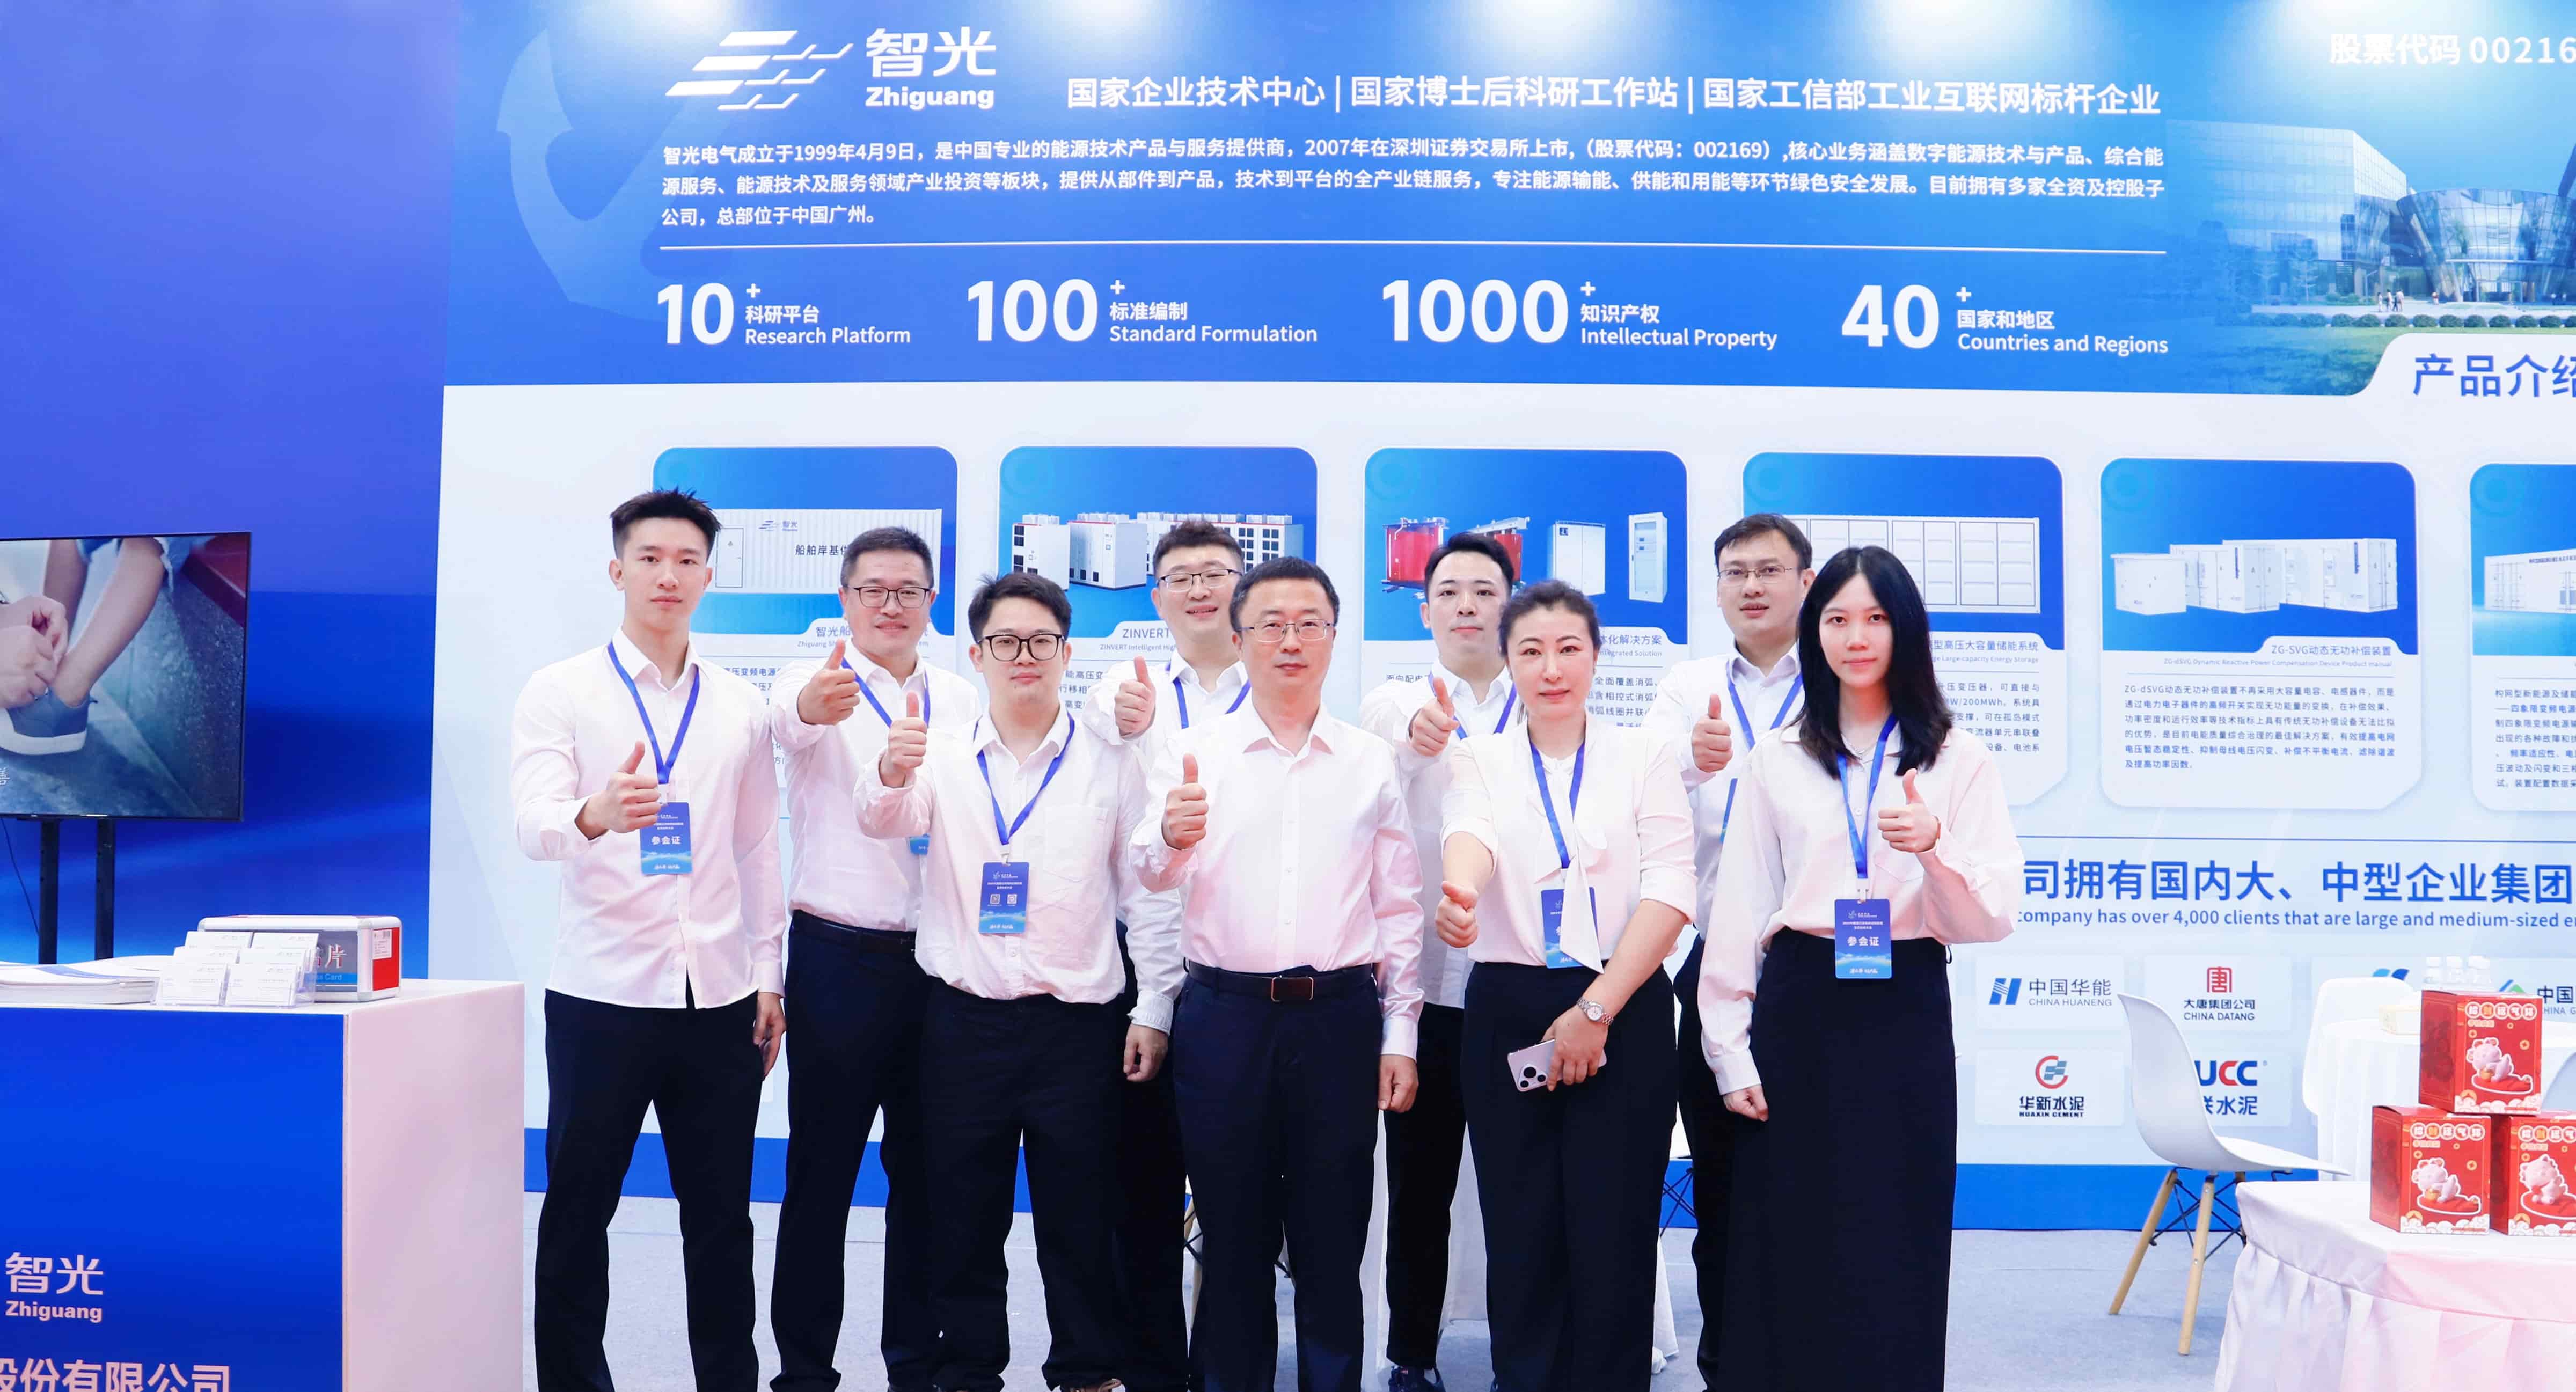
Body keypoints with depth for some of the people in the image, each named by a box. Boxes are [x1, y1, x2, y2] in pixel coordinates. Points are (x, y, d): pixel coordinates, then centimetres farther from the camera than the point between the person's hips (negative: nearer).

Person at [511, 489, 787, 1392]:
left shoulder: (740, 706, 10)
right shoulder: (561, 692, 0)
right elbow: (535, 825, -15)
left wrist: (769, 976, 7)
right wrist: (594, 815, -37)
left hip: (719, 998, 3)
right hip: (602, 994, -2)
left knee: (721, 1214, 10)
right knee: (578, 1210, 5)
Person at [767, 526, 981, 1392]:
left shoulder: (964, 702, 12)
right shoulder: (814, 686, -2)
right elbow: (787, 719, -27)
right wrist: (809, 708, -51)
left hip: (942, 961, 4)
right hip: (838, 957, -4)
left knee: (925, 1169, 10)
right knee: (821, 1169, 3)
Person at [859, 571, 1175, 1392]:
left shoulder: (1111, 762, 3)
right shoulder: (944, 757, 4)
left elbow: (1146, 890, 4)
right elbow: (885, 821, -14)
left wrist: (1156, 1005, -1)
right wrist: (892, 773, -37)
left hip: (1078, 1023, -1)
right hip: (964, 1018, 1)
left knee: (1079, 1216, 8)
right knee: (964, 1214, 10)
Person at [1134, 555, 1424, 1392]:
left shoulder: (1372, 761, 7)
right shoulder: (1196, 752, 4)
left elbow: (1399, 908, 8)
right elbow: (1151, 875, -8)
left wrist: (1400, 1033, 2)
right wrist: (1172, 837, -31)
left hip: (1340, 1016, 1)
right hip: (1222, 1016, -1)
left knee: (1332, 1243, 7)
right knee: (1233, 1241, 9)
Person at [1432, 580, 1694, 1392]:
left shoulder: (1645, 756, 5)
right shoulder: (1480, 760, 6)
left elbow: (1668, 891, -5)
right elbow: (1470, 835, -16)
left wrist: (1596, 1009, -13)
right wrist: (1458, 893, -40)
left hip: (1622, 1014, -1)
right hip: (1509, 1013, 1)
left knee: (1613, 1237, 1)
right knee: (1522, 1236, 5)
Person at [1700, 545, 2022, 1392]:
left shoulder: (1959, 761, 5)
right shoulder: (1776, 763, 8)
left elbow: (1993, 917, -2)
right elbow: (1738, 912, 5)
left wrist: (1935, 846, -22)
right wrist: (1732, 1054, -1)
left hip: (1906, 1013, -1)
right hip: (1799, 1011, 1)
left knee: (1894, 1250, 3)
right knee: (1787, 1242, 5)